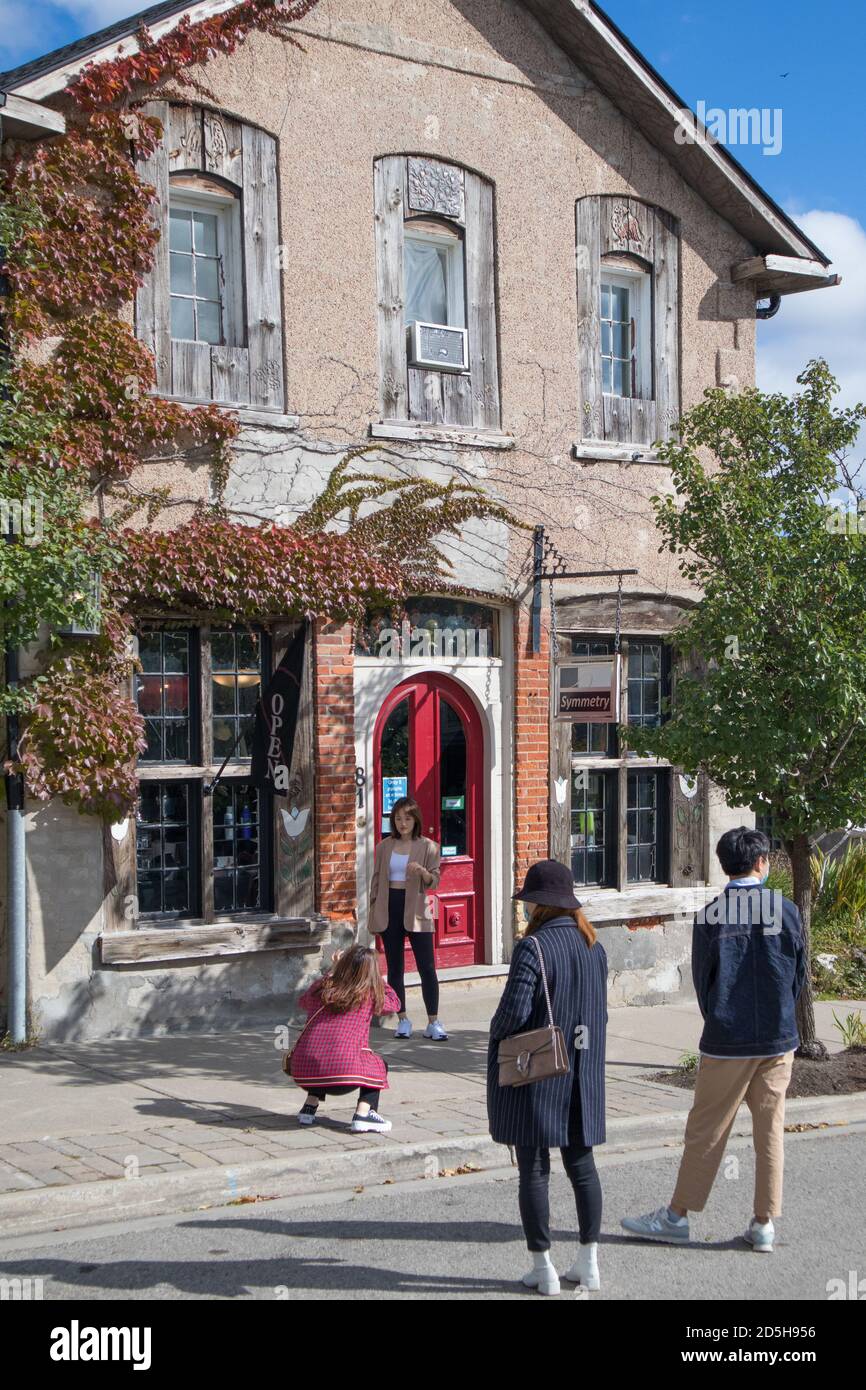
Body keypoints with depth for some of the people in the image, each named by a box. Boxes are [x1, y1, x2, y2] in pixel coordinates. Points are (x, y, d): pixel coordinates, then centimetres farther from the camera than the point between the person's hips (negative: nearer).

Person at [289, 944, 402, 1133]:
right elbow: (394, 1003, 26)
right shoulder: (370, 996, 4)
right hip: (344, 1072, -4)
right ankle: (363, 1113, 4)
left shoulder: (322, 988, 13)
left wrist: (333, 970, 44)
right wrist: (374, 976, 35)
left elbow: (303, 1001, 38)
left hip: (303, 1073, 5)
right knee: (379, 1065, 24)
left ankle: (309, 1107, 27)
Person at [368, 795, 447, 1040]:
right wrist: (373, 912, 6)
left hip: (416, 910, -3)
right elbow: (376, 880, 11)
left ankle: (433, 1022, -1)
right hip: (390, 908, 3)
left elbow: (434, 882, -4)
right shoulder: (384, 847, 8)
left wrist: (422, 871, -25)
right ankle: (402, 1020, 14)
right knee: (394, 967, 6)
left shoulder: (428, 846, 0)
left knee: (427, 967, -6)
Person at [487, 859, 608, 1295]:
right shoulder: (594, 947, 4)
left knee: (533, 1169, 3)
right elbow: (601, 1010, 11)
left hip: (533, 1074, -6)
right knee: (581, 1164, 14)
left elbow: (515, 1009, -21)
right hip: (582, 1074, 6)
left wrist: (496, 1033, -2)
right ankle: (588, 1263, 20)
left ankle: (543, 1268, 9)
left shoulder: (533, 947, -17)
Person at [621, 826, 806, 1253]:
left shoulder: (710, 916, -9)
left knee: (706, 1129, 6)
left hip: (727, 1041, -2)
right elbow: (799, 974, 4)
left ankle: (677, 1216, 15)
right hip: (778, 1040, 2)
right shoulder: (785, 911, -5)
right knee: (770, 1130, 9)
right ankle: (765, 1224, 13)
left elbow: (702, 980, -1)